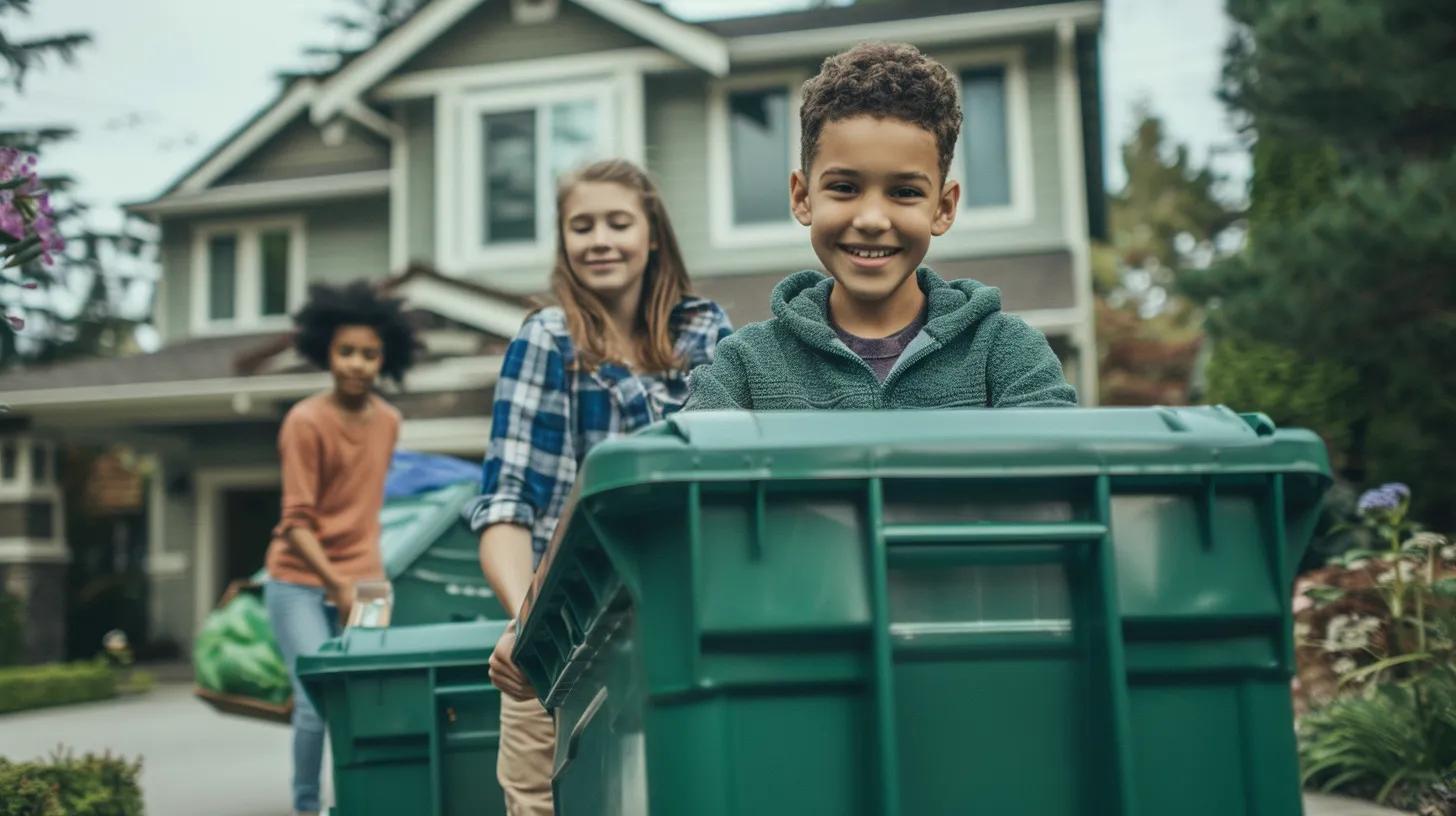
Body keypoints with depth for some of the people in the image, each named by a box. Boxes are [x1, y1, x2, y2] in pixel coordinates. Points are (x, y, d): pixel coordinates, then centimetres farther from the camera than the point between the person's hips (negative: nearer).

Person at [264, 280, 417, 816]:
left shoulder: (388, 421, 6)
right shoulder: (306, 423, -11)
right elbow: (297, 523, -12)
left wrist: (371, 579, 12)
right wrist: (338, 585, -21)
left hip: (361, 585, 5)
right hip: (301, 585, -5)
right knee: (318, 702, -12)